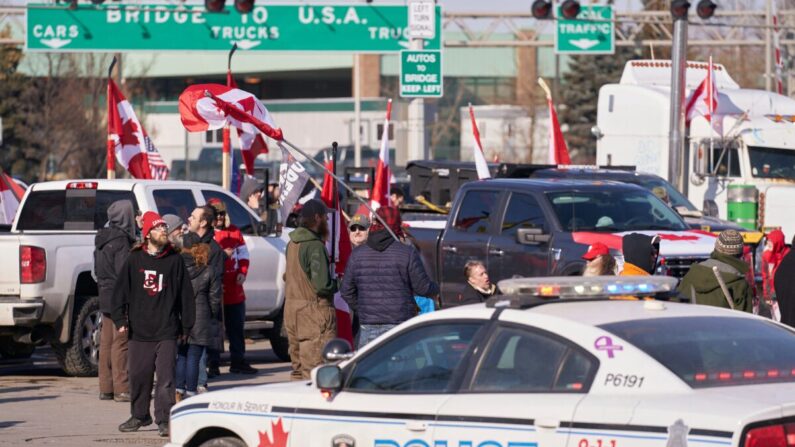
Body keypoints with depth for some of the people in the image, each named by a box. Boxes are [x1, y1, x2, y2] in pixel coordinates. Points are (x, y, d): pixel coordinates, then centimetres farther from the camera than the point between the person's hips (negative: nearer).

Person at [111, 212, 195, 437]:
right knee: (138, 376, 9)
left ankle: (164, 420, -5)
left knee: (166, 377, -8)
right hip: (139, 331, 2)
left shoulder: (175, 260, 2)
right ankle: (139, 415, 24)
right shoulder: (135, 260, 4)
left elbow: (185, 293, 5)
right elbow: (120, 290, 6)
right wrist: (120, 319, -1)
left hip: (167, 331, -2)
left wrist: (186, 325, 4)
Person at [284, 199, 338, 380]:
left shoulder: (292, 244, 10)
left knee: (298, 364, 16)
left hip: (291, 305, 9)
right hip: (313, 309, -9)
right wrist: (338, 284, -3)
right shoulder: (315, 246, -16)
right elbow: (322, 285, -22)